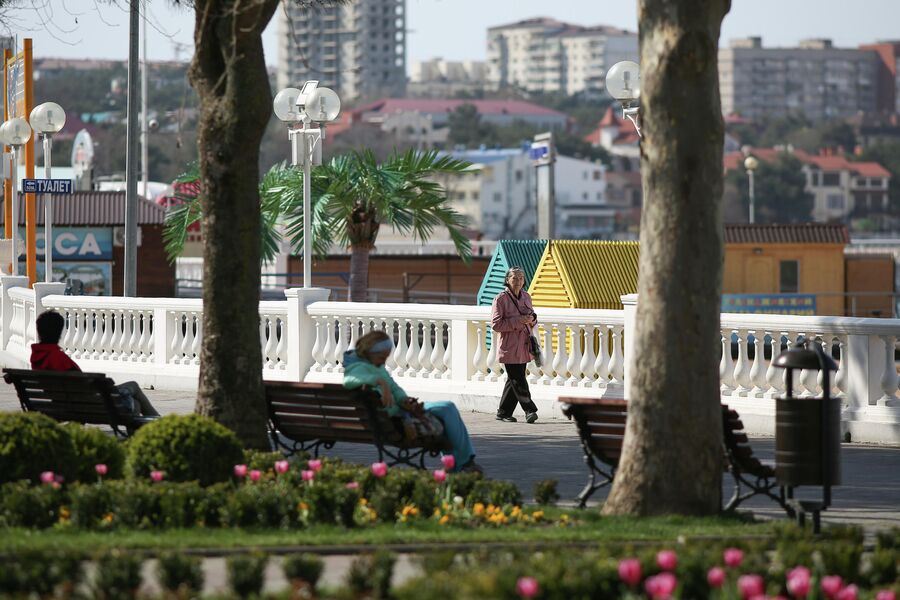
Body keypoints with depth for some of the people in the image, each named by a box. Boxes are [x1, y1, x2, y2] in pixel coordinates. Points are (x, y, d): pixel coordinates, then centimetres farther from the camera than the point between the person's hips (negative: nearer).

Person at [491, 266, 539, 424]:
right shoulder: (501, 299, -9)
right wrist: (518, 321, -21)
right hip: (509, 347, -7)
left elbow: (532, 317, 25)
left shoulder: (526, 297, 11)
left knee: (514, 380, 10)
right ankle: (530, 410, -8)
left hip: (523, 346, 7)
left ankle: (503, 413, 19)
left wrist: (532, 319, 0)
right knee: (518, 380, -9)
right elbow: (496, 324, -15)